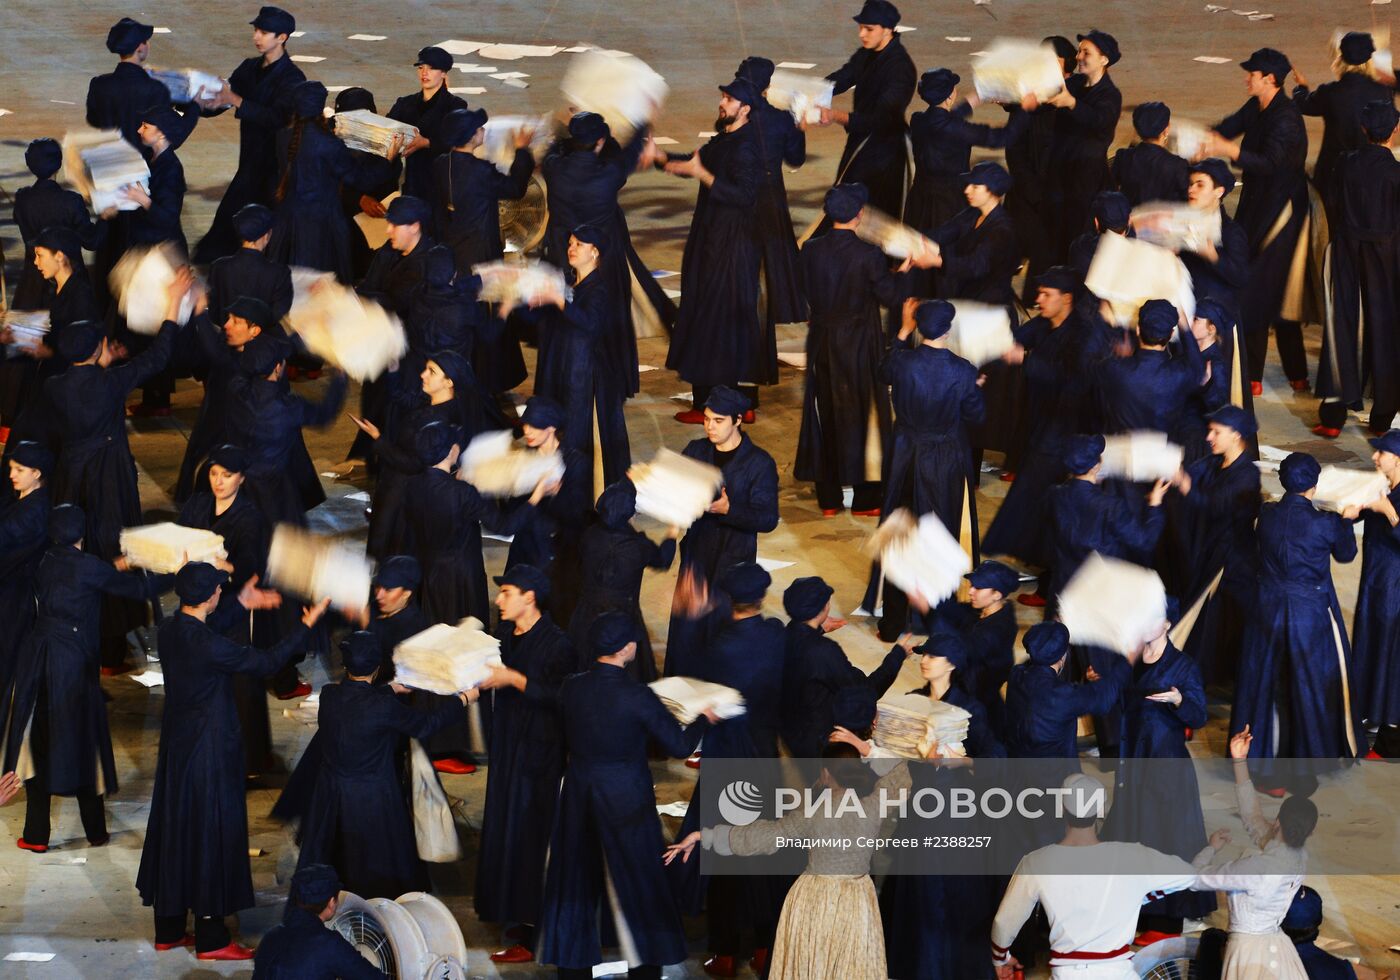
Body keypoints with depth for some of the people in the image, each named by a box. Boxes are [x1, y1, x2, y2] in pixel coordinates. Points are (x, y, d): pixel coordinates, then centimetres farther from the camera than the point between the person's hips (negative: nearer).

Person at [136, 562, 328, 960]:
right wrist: (305, 626, -5)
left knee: (174, 830, 16)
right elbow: (265, 662, -15)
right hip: (209, 747, -8)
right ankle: (211, 938, 9)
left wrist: (239, 606, 27)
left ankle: (169, 930, 25)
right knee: (212, 835, 2)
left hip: (176, 745, 8)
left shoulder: (169, 632, -3)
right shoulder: (209, 646, -27)